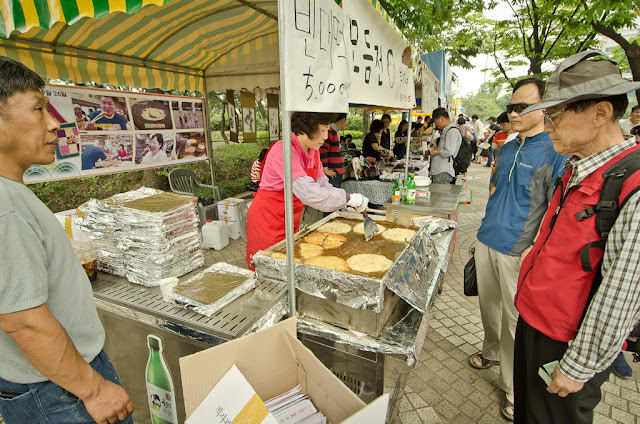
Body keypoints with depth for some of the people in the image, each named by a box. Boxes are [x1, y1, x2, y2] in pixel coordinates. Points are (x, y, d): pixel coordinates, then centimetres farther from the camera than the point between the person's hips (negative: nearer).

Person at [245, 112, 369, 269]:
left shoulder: (313, 151, 2)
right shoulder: (284, 150, -25)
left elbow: (322, 184, 7)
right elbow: (308, 193, -33)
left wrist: (349, 203, -8)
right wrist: (348, 198, -28)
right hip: (268, 219, -8)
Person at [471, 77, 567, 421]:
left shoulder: (556, 152, -13)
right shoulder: (506, 149, 10)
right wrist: (493, 217, 15)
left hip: (518, 251, -6)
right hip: (486, 241, 7)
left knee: (515, 319, 7)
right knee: (489, 305, 21)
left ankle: (514, 387, 26)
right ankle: (492, 351, 46)